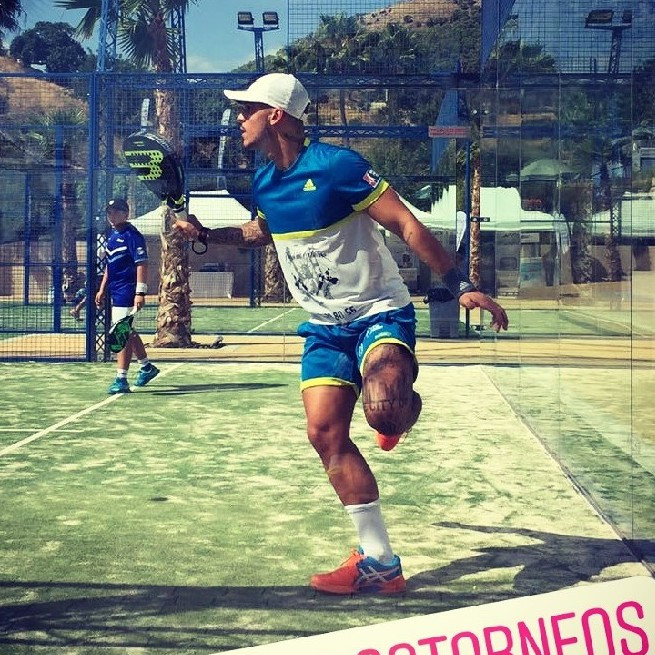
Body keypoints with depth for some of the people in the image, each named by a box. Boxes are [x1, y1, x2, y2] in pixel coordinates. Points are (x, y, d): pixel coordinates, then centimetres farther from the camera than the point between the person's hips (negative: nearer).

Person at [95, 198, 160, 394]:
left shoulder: (132, 236, -13)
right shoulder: (112, 236, 15)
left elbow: (142, 264, -19)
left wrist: (140, 292, -25)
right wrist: (102, 290, 21)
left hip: (127, 293, -10)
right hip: (116, 293, 10)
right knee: (128, 333, 19)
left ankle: (121, 379, -5)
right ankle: (147, 367, 36)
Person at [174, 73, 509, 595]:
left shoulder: (336, 165, -18)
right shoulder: (265, 182, 5)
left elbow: (407, 225, -18)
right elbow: (262, 232, 28)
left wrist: (460, 285, -22)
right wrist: (205, 233, 15)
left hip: (380, 313, -7)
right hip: (324, 326, 7)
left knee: (383, 412, -32)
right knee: (325, 431, -6)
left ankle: (403, 408, 10)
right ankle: (380, 562, 1)